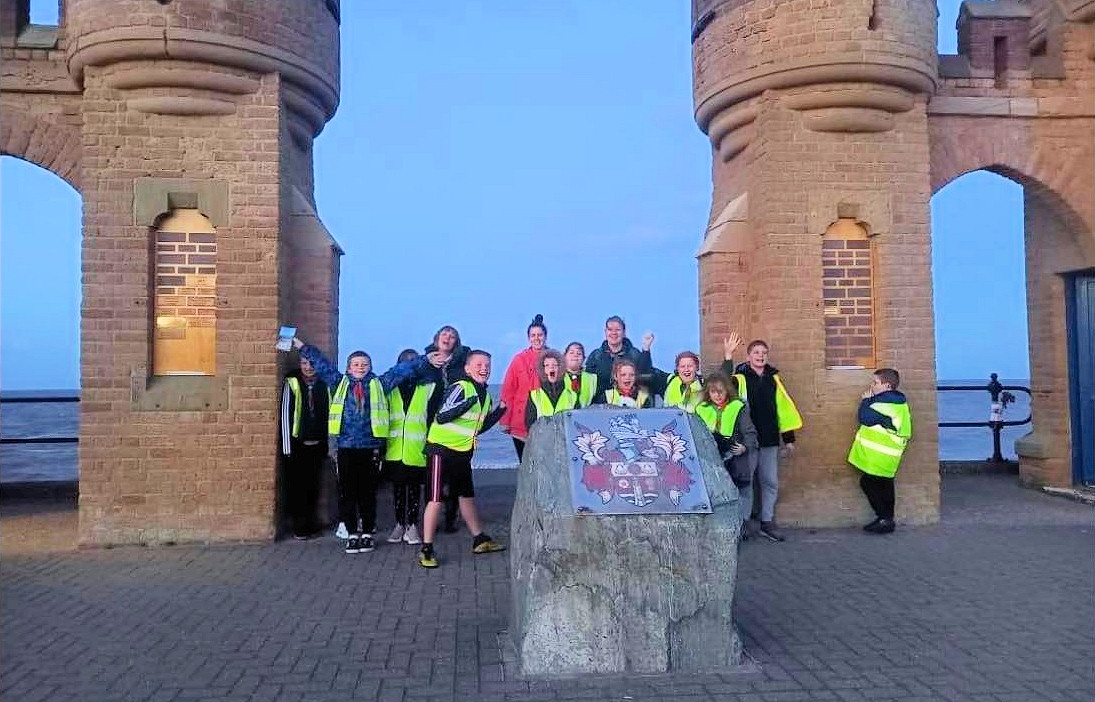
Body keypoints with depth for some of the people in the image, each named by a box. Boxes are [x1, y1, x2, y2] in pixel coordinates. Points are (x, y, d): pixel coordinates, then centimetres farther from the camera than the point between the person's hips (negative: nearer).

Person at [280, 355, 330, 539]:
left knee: (313, 486, 7)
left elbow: (328, 414, 9)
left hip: (317, 445, 3)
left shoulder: (323, 385, 6)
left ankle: (310, 524, 17)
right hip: (297, 444, -3)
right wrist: (287, 446, -6)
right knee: (297, 486, 0)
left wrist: (328, 444, 7)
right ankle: (299, 526, 7)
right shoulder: (292, 384, -1)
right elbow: (285, 414, -2)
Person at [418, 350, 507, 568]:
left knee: (467, 495, 20)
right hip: (442, 448, -8)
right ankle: (426, 550, -1)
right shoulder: (460, 388, -16)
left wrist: (500, 410, 8)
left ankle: (480, 540, 32)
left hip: (463, 452, 8)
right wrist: (467, 403, -34)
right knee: (436, 499, -8)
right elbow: (441, 417, -24)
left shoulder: (485, 396, 11)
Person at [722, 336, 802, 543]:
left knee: (770, 483, 9)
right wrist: (728, 357, -35)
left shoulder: (774, 378, 9)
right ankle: (743, 523, 14)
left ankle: (767, 523, 21)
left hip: (770, 441, 4)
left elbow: (784, 408, 12)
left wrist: (789, 438, 11)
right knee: (745, 482, 3)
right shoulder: (740, 378, -4)